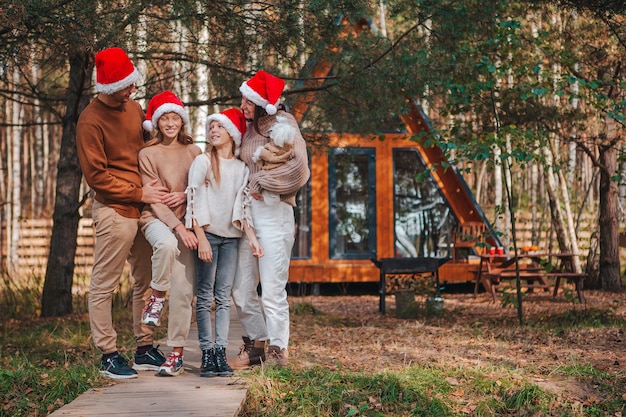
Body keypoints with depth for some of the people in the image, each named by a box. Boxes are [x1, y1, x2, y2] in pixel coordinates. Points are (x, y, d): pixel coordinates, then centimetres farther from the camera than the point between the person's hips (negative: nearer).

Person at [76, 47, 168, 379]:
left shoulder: (134, 108, 12)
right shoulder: (91, 121, -11)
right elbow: (96, 176, -12)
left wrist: (154, 187, 8)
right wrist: (139, 193, -13)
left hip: (143, 210, 8)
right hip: (114, 212, -8)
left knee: (146, 282, 12)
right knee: (104, 285, -1)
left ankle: (145, 348, 21)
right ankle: (108, 356, 5)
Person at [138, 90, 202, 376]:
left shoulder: (193, 152, 10)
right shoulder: (148, 154, 0)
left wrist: (184, 195, -8)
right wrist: (178, 228, -18)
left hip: (186, 220, 3)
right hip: (157, 218, -3)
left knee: (184, 290, -7)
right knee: (167, 244, -40)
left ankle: (177, 354, 1)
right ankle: (157, 297, -14)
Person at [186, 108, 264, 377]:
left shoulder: (242, 168, 11)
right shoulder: (203, 161, 1)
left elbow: (244, 205, 11)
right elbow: (194, 200, -6)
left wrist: (252, 239, 1)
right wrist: (201, 239, -13)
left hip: (231, 237, 3)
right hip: (208, 234, -3)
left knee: (224, 297, 1)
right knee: (205, 296, -3)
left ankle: (221, 353, 0)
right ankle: (207, 354, -2)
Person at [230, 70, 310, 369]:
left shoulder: (283, 127, -7)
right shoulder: (249, 130, 15)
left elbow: (298, 169, -21)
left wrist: (260, 183, -13)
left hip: (273, 213, -7)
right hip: (247, 213, 7)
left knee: (273, 289, -6)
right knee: (241, 288, 8)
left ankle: (278, 352, 2)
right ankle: (256, 344, 20)